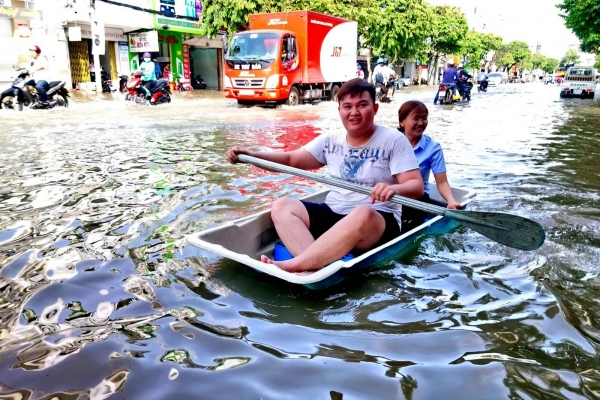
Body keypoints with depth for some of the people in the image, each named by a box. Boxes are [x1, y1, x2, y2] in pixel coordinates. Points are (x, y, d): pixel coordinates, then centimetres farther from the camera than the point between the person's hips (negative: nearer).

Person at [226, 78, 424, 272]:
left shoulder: (394, 141, -5)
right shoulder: (331, 140, 9)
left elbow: (416, 186, -13)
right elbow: (291, 159, 10)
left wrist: (394, 189, -36)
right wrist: (250, 155, -4)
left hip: (378, 222, -5)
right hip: (332, 213, 5)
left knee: (362, 215, -40)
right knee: (282, 206, -15)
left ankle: (293, 265, -39)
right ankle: (316, 267, -38)